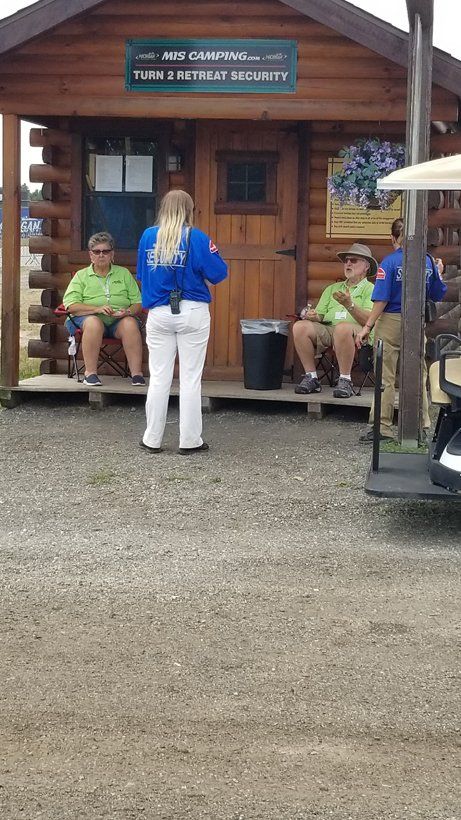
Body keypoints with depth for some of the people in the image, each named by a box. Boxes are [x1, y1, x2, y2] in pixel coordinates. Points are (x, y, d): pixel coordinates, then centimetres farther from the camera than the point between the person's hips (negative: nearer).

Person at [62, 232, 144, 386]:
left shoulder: (124, 274, 19)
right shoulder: (81, 276, 14)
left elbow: (138, 303, 12)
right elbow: (71, 306, -1)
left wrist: (128, 311, -12)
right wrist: (97, 309, -15)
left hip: (120, 320, 1)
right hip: (89, 317, -1)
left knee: (130, 324, -33)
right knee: (93, 323, -37)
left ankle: (136, 373, -34)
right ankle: (90, 373, -33)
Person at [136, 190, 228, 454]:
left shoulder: (148, 236, 3)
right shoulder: (197, 238, -8)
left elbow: (141, 274, 15)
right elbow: (218, 274, -7)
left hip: (159, 314, 3)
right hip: (192, 313, -3)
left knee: (159, 378, 8)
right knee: (191, 378, 3)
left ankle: (153, 439, 11)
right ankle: (190, 441, 6)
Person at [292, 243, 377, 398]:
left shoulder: (370, 290, 10)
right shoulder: (332, 289, 29)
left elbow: (369, 320, -6)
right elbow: (320, 316, 20)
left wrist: (350, 305, -21)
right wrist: (312, 316, -4)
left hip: (358, 334, -5)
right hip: (327, 330, 5)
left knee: (343, 327, -40)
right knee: (300, 326, -22)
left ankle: (345, 380, -30)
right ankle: (311, 377, -17)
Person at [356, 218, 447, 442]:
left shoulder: (390, 262, -10)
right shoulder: (428, 262, 2)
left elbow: (381, 300, -15)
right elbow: (437, 296, 10)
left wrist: (367, 327, -12)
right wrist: (438, 272, 25)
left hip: (391, 322, -4)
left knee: (386, 377, 2)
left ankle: (383, 428, 2)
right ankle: (422, 425, 15)